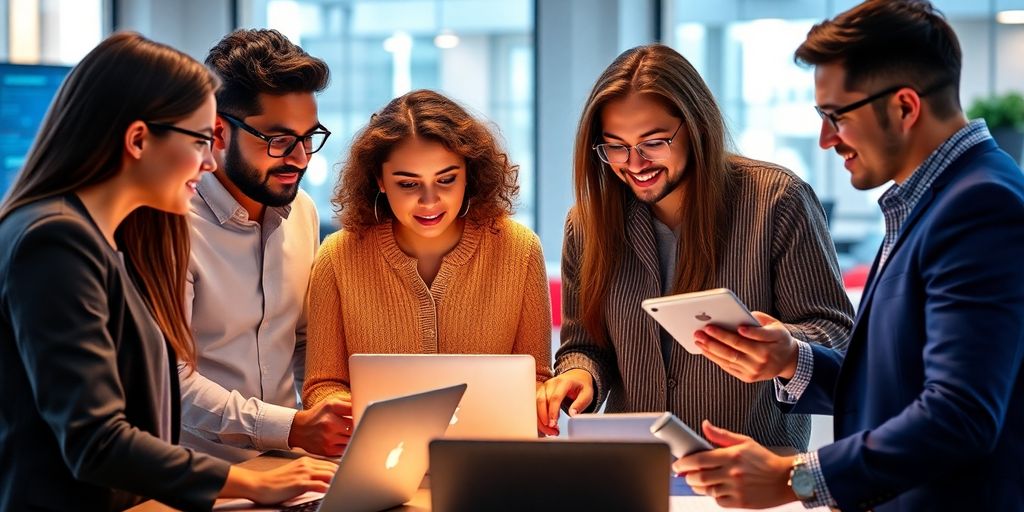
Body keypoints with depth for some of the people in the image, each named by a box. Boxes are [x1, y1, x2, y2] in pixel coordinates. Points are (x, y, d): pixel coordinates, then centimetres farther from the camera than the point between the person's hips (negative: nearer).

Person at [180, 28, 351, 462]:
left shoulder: (302, 211, 9)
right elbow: (173, 382, -18)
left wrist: (338, 419, 1)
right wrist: (292, 427, -25)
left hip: (283, 463, 6)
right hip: (198, 470, -6)